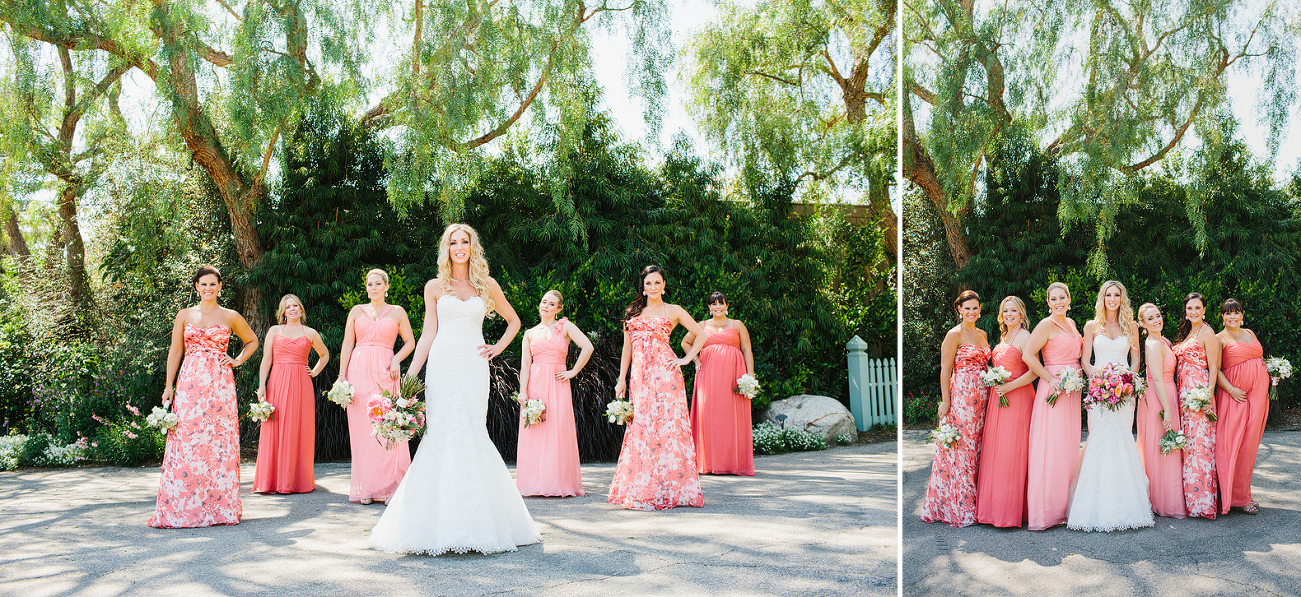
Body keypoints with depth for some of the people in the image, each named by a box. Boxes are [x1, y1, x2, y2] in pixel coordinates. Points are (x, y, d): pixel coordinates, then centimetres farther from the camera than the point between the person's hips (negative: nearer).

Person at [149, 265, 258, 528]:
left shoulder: (231, 317, 8)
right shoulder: (184, 315, 10)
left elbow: (252, 341, 22)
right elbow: (175, 351, 10)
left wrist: (238, 360, 7)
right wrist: (168, 386, 4)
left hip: (220, 385, -1)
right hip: (189, 384, 1)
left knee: (219, 441, -3)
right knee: (186, 442, -5)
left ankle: (219, 506, 3)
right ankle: (183, 507, 0)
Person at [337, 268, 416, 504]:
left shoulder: (397, 312, 11)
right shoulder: (357, 311, 14)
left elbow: (410, 342, 14)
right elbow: (347, 344, 10)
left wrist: (397, 359, -5)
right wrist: (342, 376, 0)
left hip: (385, 372, -1)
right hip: (359, 370, 1)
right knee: (362, 429, -2)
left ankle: (389, 487, -2)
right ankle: (366, 488, 2)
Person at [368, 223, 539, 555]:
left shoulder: (487, 286, 11)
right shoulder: (435, 287, 10)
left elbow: (514, 320, 23)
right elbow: (428, 334, 8)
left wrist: (498, 348, 9)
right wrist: (409, 378, 1)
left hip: (473, 367, 0)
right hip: (442, 366, 0)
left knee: (470, 433, -8)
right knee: (441, 433, -8)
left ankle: (473, 521, -1)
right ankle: (442, 524, -4)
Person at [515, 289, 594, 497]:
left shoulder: (565, 327, 5)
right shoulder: (530, 333, 13)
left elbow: (587, 347, -6)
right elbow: (525, 364, 6)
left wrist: (573, 372, -6)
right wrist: (523, 391, -5)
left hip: (557, 386, -2)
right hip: (535, 384, 2)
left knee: (558, 431, -6)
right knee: (534, 434, -2)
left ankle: (559, 483, -1)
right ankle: (535, 483, 3)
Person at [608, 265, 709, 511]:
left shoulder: (673, 311, 8)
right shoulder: (633, 311, 17)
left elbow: (701, 334, 10)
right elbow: (627, 347, 18)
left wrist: (687, 359, 0)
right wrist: (621, 379, 12)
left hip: (664, 373, -3)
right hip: (639, 375, 3)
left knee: (666, 425, -7)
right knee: (640, 429, -2)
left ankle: (668, 488, -3)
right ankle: (642, 490, 2)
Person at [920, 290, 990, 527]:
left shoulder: (982, 334, 15)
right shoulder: (954, 335, -7)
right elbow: (945, 370, -9)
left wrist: (990, 394, 13)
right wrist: (945, 401, -14)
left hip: (981, 398, 7)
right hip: (961, 396, -7)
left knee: (976, 448, 7)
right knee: (960, 449, -4)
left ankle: (972, 505, 14)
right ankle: (958, 509, 3)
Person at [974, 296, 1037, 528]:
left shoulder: (1025, 338, -9)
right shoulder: (1003, 337, 17)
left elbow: (1033, 371, -17)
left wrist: (1009, 386, -19)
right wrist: (994, 383, 12)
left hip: (1017, 399, -8)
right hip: (998, 398, 9)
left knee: (1011, 452, -7)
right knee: (994, 450, 7)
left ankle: (1010, 510, -1)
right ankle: (995, 507, 13)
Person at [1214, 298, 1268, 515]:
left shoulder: (1250, 333, 18)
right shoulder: (1220, 339, -1)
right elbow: (1215, 369, -8)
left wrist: (1271, 374, 9)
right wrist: (1231, 390, -19)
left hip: (1258, 393, 6)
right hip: (1236, 395, -6)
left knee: (1250, 442, 6)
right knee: (1232, 442, -9)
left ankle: (1243, 492, 14)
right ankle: (1236, 497, -2)